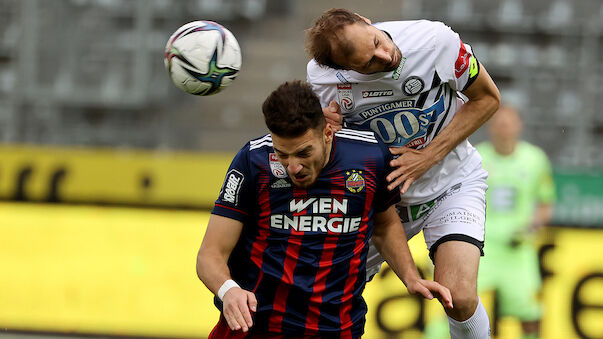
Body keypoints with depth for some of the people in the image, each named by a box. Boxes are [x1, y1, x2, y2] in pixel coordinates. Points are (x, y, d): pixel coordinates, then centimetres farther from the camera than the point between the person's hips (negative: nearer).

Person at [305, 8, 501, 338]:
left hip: (451, 180, -2)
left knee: (459, 298, -23)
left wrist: (428, 157, -18)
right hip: (377, 191, 2)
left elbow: (487, 98, -8)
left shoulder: (436, 40, -25)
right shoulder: (321, 75, -19)